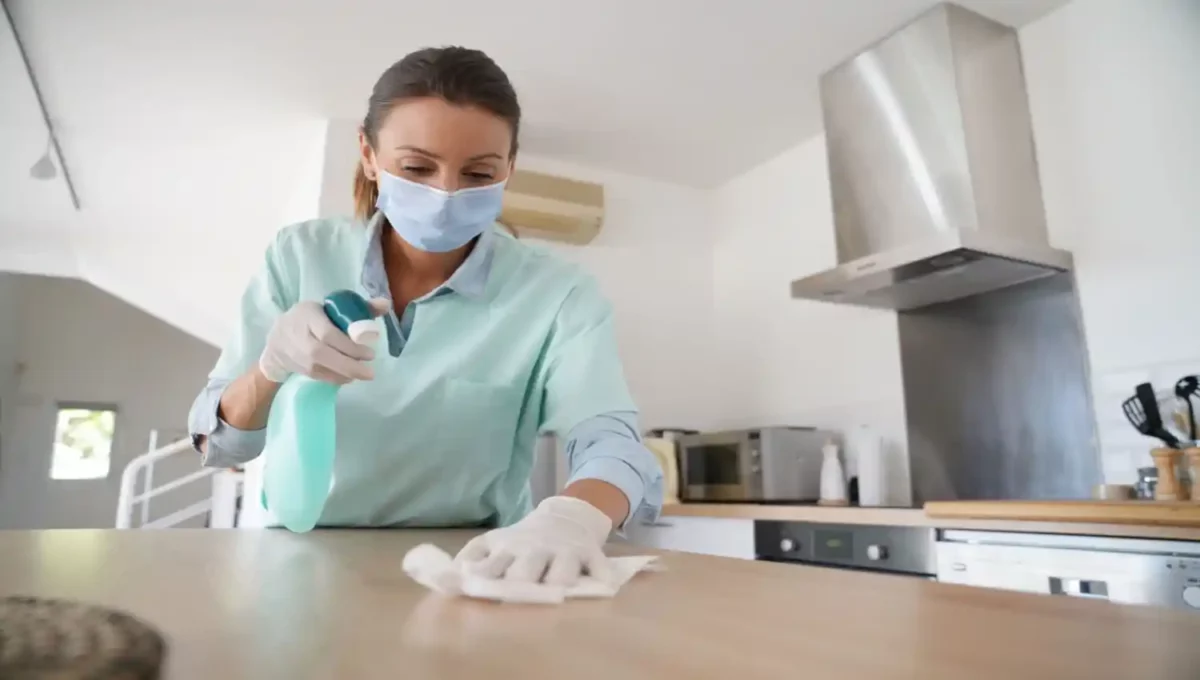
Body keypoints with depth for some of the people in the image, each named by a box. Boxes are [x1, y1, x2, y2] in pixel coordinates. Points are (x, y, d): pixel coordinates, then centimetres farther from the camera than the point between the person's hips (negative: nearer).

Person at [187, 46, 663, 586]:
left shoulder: (555, 294, -10)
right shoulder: (299, 256, -4)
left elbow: (611, 442, -22)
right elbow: (216, 444, -2)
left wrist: (571, 519, -45)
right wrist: (271, 368, -25)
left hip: (469, 569, -2)